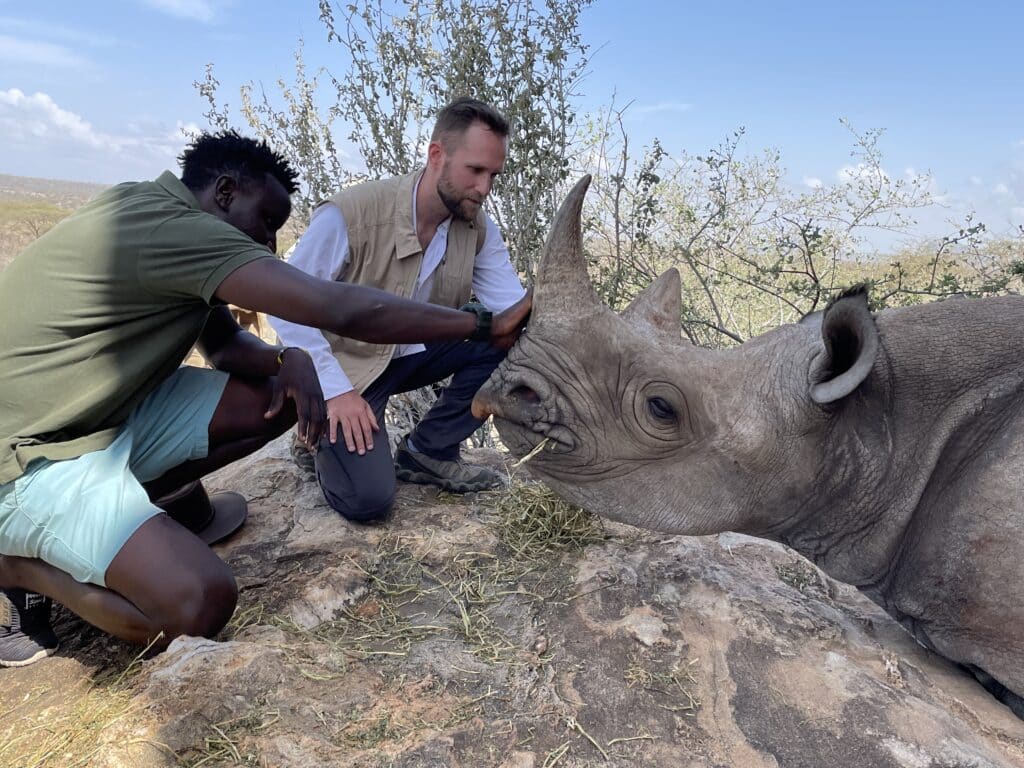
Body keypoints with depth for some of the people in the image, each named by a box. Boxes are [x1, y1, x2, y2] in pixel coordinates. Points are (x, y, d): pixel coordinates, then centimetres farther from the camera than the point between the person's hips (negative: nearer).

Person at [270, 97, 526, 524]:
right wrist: (336, 390, -25)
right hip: (347, 364, -5)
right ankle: (324, 438, 14)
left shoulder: (478, 228, -8)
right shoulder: (350, 213, -25)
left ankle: (427, 451, -2)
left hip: (414, 352, 5)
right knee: (368, 498, -21)